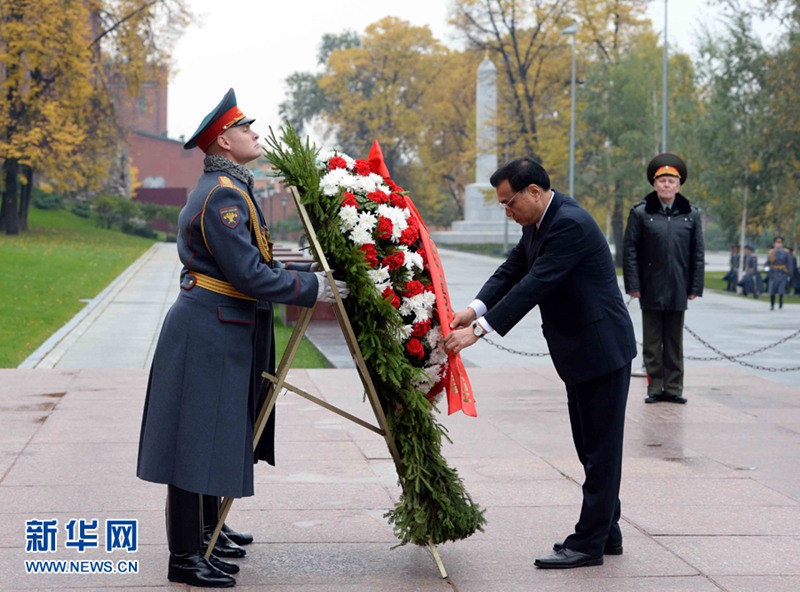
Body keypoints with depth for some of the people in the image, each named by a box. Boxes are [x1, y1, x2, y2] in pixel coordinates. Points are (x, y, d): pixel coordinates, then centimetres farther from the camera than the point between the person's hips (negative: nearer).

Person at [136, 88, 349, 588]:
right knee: (198, 440, -5)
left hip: (225, 332, 11)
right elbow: (250, 276, -23)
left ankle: (206, 531, 34)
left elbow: (252, 266, 18)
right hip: (208, 334, -11)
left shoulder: (231, 189, 16)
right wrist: (313, 288, -14)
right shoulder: (223, 195, -18)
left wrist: (315, 273, 14)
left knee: (216, 437, 20)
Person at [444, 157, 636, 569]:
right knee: (591, 447, 16)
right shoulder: (538, 223, 8)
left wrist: (479, 330, -29)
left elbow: (535, 285, -28)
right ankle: (605, 533, 26)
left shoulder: (570, 225, -23)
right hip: (580, 351, 10)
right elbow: (512, 270, 7)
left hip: (601, 349, -10)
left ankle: (589, 543, 3)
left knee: (601, 450, -2)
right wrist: (476, 308, -10)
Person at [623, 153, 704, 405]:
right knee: (652, 342, 5)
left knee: (675, 343, 9)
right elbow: (629, 251, -2)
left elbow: (697, 254, 7)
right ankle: (655, 387, 11)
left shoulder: (691, 214, 5)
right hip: (650, 290, -2)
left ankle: (673, 387, 14)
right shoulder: (640, 213, -1)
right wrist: (633, 285, -7)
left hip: (678, 290, 2)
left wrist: (695, 287, 1)